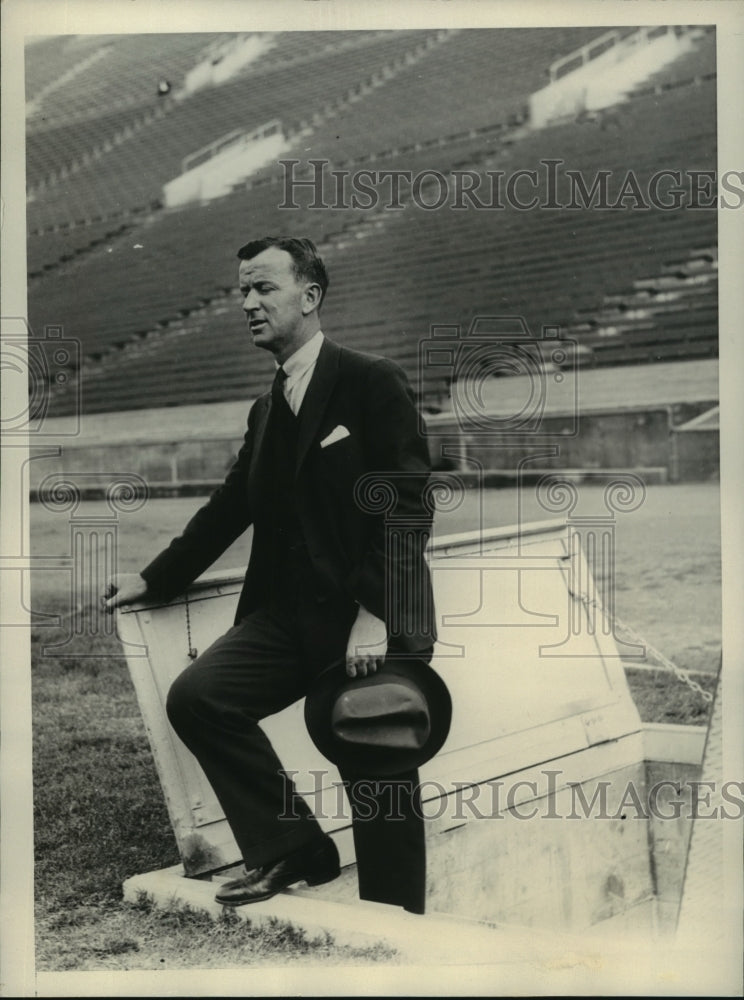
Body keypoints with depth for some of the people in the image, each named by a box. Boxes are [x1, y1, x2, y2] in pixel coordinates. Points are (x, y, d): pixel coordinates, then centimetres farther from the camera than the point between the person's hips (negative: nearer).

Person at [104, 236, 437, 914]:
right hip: (291, 613, 6)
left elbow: (408, 505, -13)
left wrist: (374, 615, -21)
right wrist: (151, 580, 15)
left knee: (383, 794, 0)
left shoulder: (373, 382, -7)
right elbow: (230, 507, 20)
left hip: (375, 621, -6)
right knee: (196, 697, -13)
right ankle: (290, 847, 2)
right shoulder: (267, 409, 15)